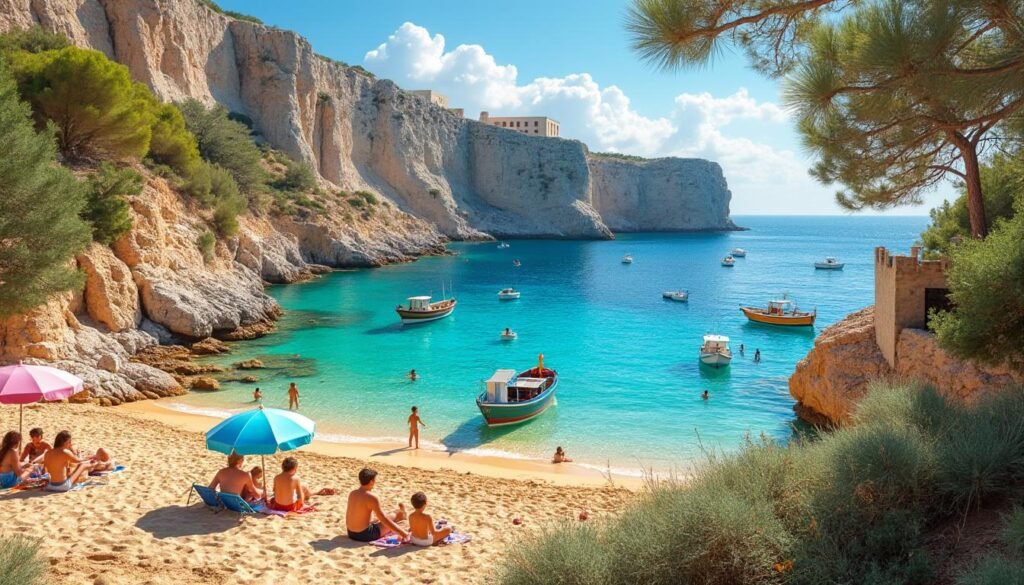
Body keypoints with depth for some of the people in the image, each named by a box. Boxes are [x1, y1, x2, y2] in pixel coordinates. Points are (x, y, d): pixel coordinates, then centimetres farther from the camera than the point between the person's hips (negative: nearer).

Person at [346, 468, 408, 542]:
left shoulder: (352, 493, 2)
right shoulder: (372, 498, -21)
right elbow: (385, 520, -20)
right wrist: (404, 534, -16)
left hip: (351, 533, 7)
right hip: (364, 535, -7)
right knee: (393, 517, 12)